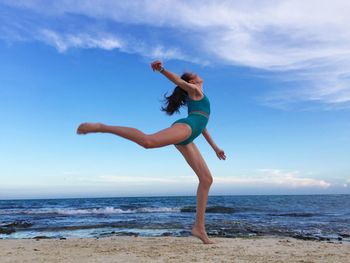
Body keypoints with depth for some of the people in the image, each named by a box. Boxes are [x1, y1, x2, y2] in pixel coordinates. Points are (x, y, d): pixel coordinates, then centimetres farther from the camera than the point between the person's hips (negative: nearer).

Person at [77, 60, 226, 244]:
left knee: (207, 179, 2)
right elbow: (177, 80, -3)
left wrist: (215, 147, 44)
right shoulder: (195, 90, 17)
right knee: (148, 141, -37)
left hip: (186, 140, 8)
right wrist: (161, 69, -24)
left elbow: (201, 126, 41)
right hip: (184, 127, -8)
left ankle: (199, 227, 0)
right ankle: (101, 127, -27)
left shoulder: (199, 99, 40)